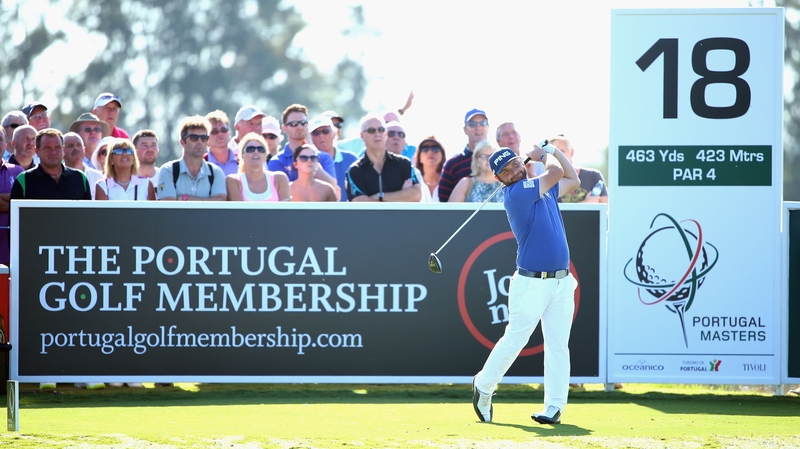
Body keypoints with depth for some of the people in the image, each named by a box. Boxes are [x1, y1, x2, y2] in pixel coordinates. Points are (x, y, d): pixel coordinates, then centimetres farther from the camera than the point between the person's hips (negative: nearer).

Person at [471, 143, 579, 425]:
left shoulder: (544, 188, 13)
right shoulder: (515, 193, -11)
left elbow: (572, 180, 29)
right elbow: (556, 172, -11)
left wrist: (554, 150, 19)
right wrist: (546, 155, 9)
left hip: (561, 282, 6)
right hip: (531, 283, -6)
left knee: (558, 346, 0)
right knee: (515, 340, -2)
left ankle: (554, 407, -1)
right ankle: (484, 386, 20)